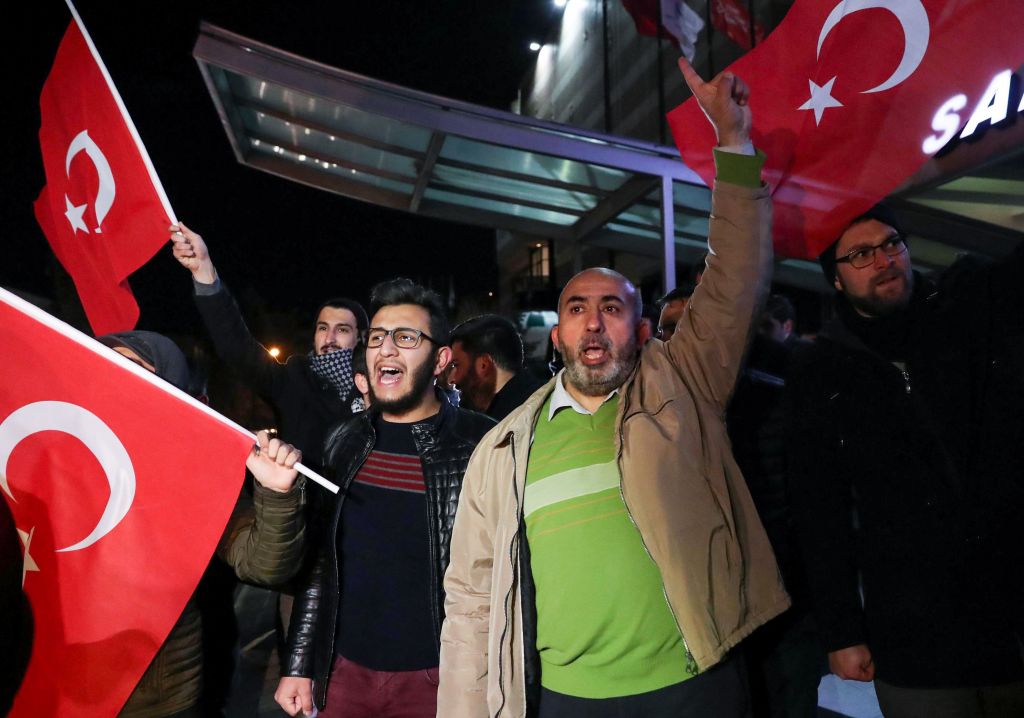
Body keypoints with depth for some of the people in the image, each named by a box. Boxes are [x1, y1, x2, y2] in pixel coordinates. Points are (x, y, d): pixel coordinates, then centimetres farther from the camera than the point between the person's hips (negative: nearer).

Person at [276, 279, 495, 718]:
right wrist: (298, 665, 8)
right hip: (343, 670, 4)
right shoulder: (344, 443, 2)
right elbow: (318, 561, 8)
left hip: (434, 677, -3)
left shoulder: (480, 445, -11)